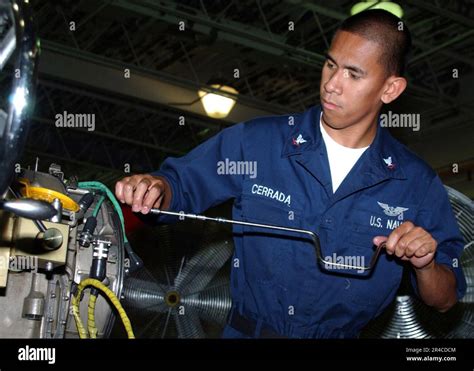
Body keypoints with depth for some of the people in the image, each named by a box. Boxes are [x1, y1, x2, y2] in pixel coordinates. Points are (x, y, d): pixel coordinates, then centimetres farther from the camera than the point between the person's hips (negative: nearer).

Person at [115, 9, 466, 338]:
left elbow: (444, 301, 4)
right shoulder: (256, 142, -4)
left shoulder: (418, 183, -1)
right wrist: (156, 187, -14)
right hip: (247, 330, 0)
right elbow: (181, 184, 6)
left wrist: (425, 265, -15)